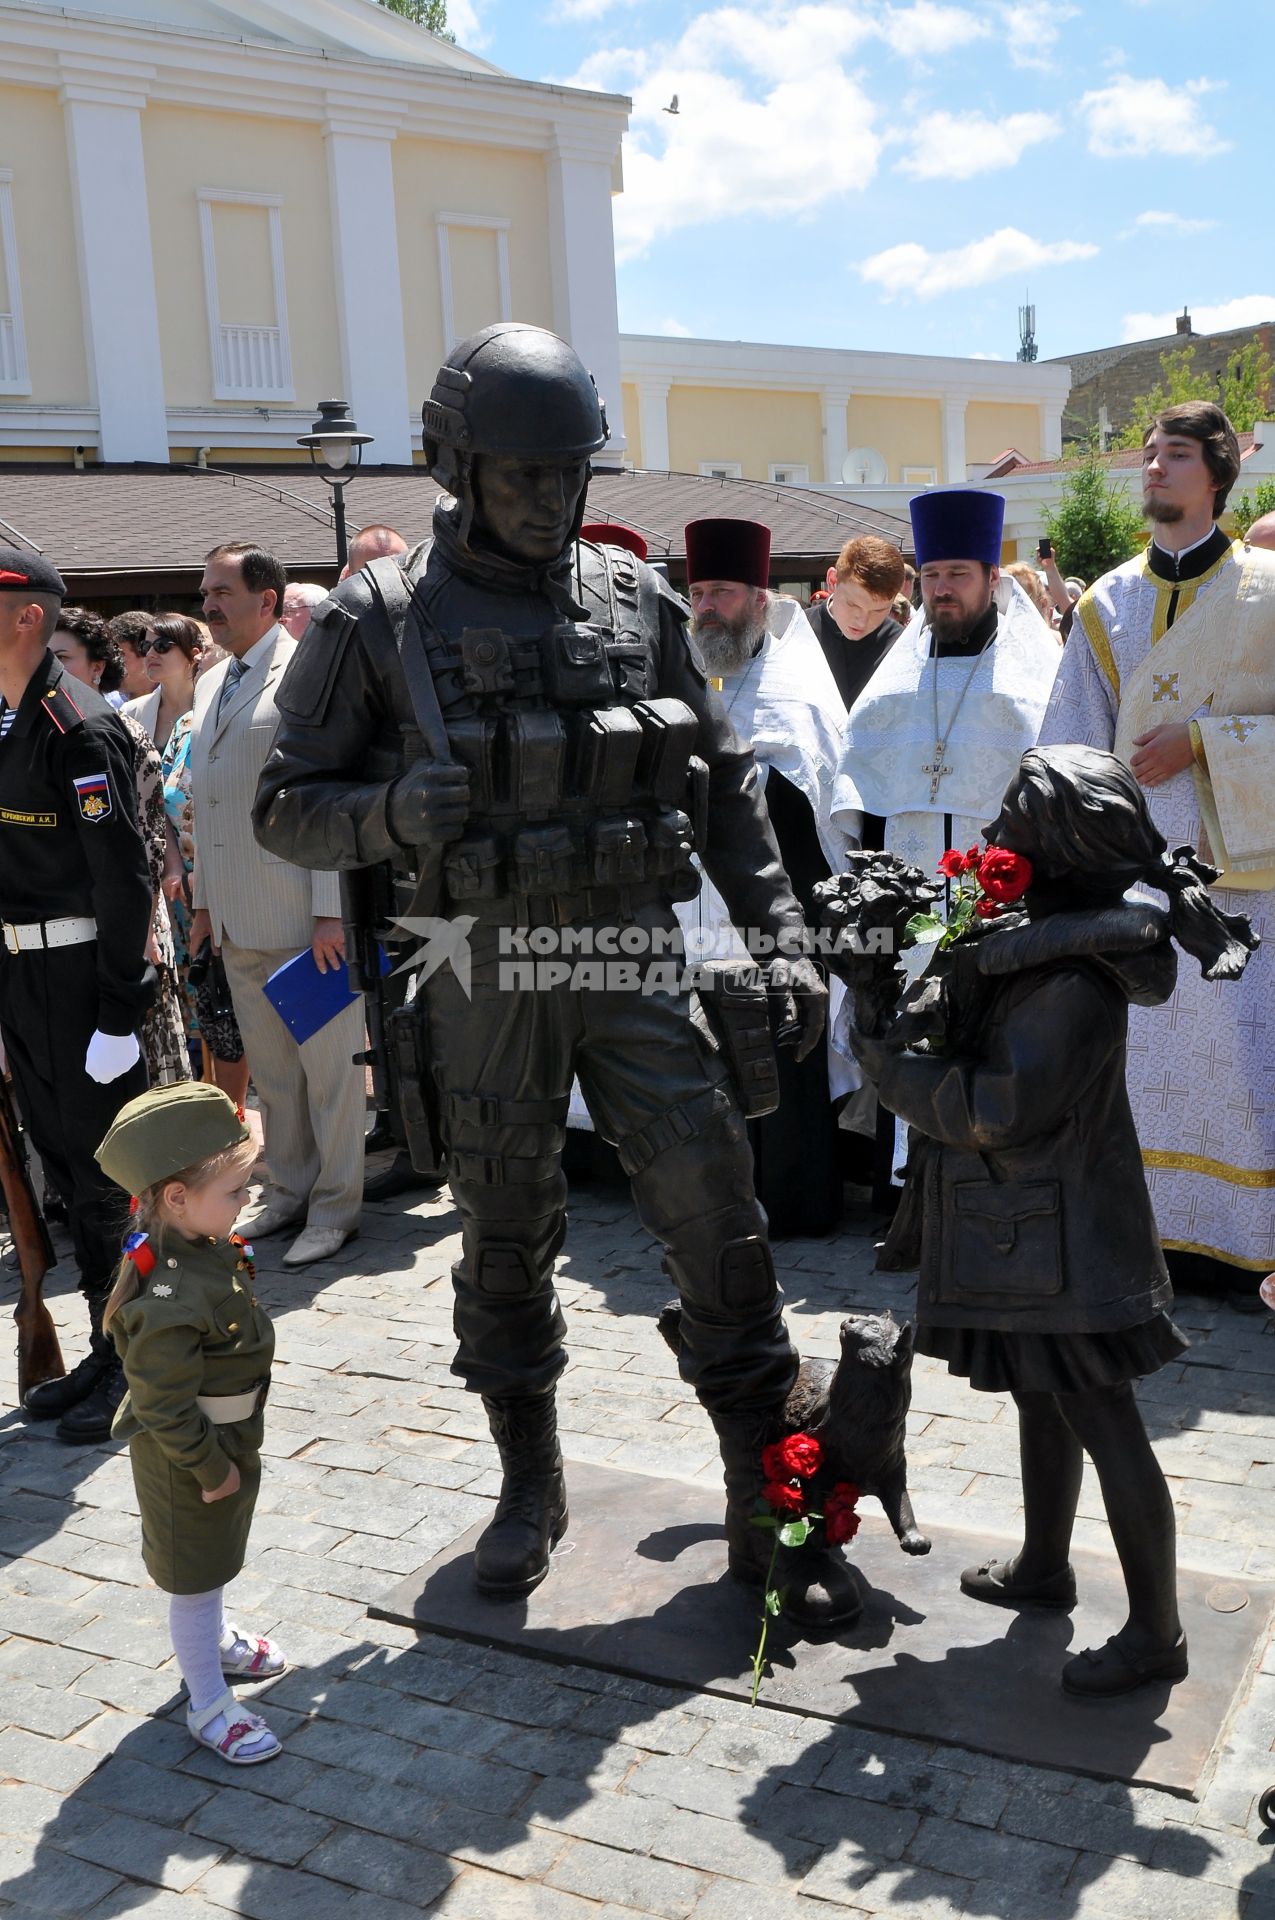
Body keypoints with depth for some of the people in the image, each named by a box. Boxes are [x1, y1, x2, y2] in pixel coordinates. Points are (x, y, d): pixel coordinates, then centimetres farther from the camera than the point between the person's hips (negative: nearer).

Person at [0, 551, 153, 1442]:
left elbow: (124, 876, -19)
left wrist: (118, 1013, -21)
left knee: (107, 1169, 0)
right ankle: (106, 1349, 29)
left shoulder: (79, 726, -15)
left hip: (82, 972, -9)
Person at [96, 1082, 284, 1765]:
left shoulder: (201, 1248, -8)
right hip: (187, 1462, -9)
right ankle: (208, 1707, 29)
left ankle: (215, 1640, 55)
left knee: (216, 1558, 31)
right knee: (192, 1576, 11)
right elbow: (163, 1406, -32)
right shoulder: (169, 1298, -39)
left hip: (229, 1440, 9)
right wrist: (210, 1467, -20)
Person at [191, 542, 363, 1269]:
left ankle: (335, 1207, 12)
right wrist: (204, 901, 17)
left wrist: (330, 910, -17)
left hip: (302, 914, -7)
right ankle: (289, 1191, 26)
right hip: (239, 922, 7)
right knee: (270, 1066, 14)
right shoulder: (212, 684, 16)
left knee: (328, 1063, 2)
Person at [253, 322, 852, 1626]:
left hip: (635, 963, 2)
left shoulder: (638, 601, 6)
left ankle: (769, 1508, 14)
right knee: (504, 1239, 12)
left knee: (718, 1222, -1)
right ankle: (530, 1483, 34)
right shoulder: (380, 620, -2)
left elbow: (724, 783, 10)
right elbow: (286, 808, -1)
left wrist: (782, 936, 3)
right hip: (485, 979, -1)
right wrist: (393, 809, -22)